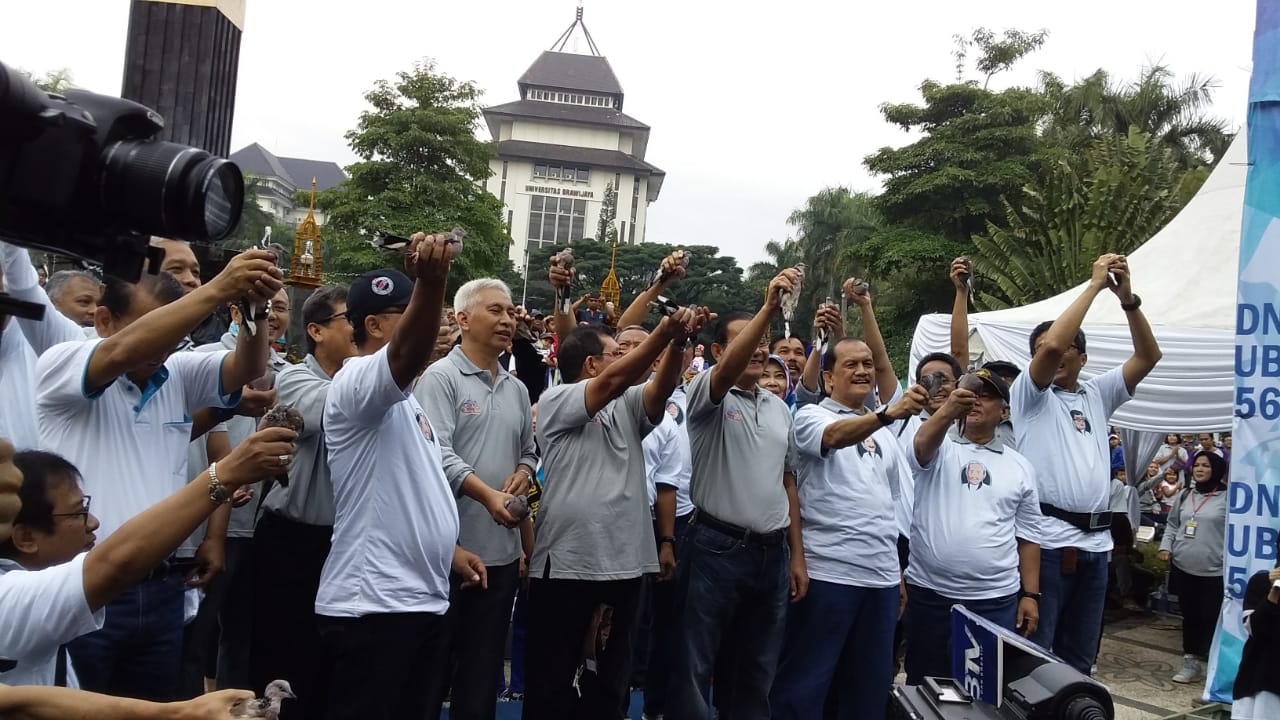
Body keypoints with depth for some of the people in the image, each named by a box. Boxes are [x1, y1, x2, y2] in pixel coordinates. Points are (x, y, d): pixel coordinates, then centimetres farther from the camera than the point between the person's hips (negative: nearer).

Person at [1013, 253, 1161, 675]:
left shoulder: (1097, 394, 18)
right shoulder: (1031, 394, 2)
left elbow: (1148, 357, 8)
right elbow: (1052, 345, -15)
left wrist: (1128, 299, -4)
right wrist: (1094, 285, -9)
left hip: (1096, 541, 6)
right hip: (1046, 539, -6)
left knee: (1080, 656, 13)